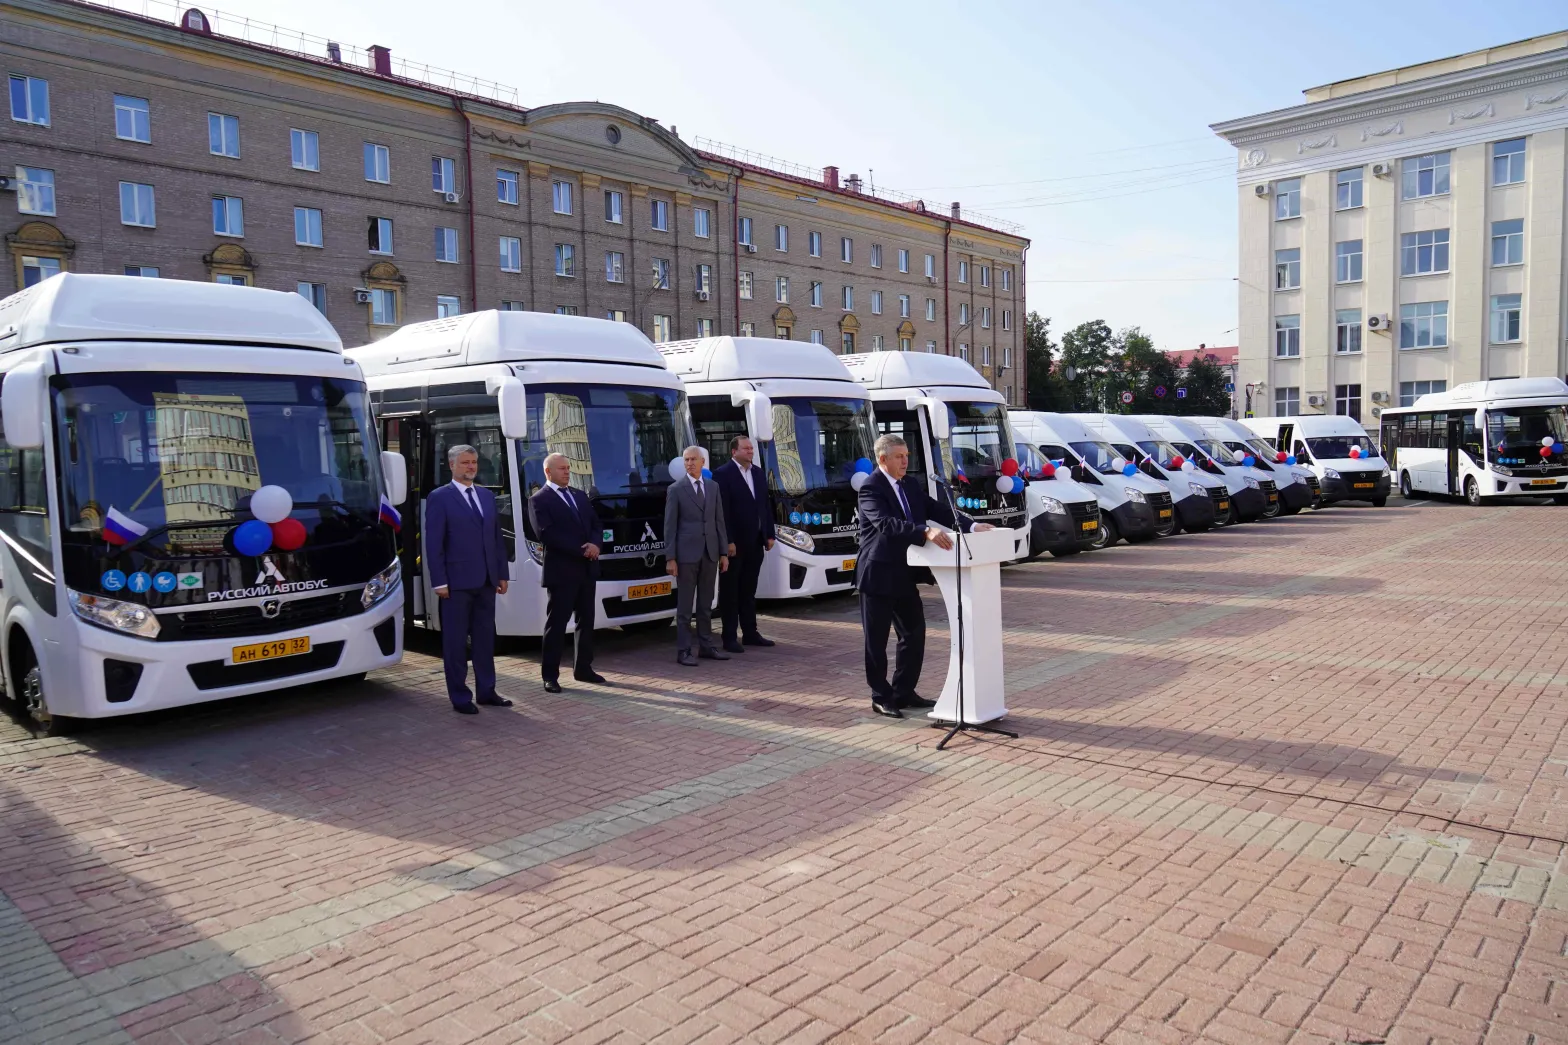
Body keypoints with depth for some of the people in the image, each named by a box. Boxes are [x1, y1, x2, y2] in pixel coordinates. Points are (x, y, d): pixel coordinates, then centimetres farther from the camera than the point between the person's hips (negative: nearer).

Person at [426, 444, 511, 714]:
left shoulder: (487, 496, 14)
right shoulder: (439, 498, -3)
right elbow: (433, 543, -8)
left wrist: (502, 574, 9)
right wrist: (439, 582, -13)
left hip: (486, 581, 6)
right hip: (457, 581, -6)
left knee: (485, 638, 11)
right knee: (456, 641, 2)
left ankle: (486, 691, 21)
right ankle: (460, 697, 9)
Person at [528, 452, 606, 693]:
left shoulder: (581, 496, 16)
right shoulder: (539, 500, -6)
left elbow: (596, 525, 13)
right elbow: (546, 534, -16)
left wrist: (594, 544, -11)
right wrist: (582, 550, -17)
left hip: (586, 569, 7)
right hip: (562, 570, -7)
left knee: (586, 621, 12)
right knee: (556, 624, -2)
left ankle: (583, 668, 23)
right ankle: (550, 675, 3)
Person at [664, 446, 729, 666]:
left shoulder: (713, 487, 11)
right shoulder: (676, 489, -2)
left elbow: (719, 521, 11)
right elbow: (670, 525, -5)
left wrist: (724, 552, 6)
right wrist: (670, 558, -10)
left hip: (710, 553, 5)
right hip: (687, 554, -4)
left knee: (706, 604, 11)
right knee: (685, 605, -1)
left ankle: (706, 647, 19)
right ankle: (683, 651, 4)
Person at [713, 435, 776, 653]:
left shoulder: (758, 473, 13)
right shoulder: (722, 474, -9)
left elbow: (766, 505, 15)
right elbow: (722, 511, -15)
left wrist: (769, 535, 9)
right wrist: (728, 541, -19)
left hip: (755, 542, 7)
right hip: (734, 543, -7)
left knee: (749, 591, 14)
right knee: (730, 592, 3)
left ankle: (750, 633, 22)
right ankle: (729, 638, 7)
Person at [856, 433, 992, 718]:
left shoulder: (911, 486, 10)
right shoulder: (871, 489, -14)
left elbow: (938, 510, 5)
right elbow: (886, 523, -29)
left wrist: (971, 525, -11)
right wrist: (926, 532, -39)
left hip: (904, 575, 8)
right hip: (878, 576, -8)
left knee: (915, 633, 12)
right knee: (877, 640, 3)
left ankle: (903, 692, 25)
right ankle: (880, 697, 16)